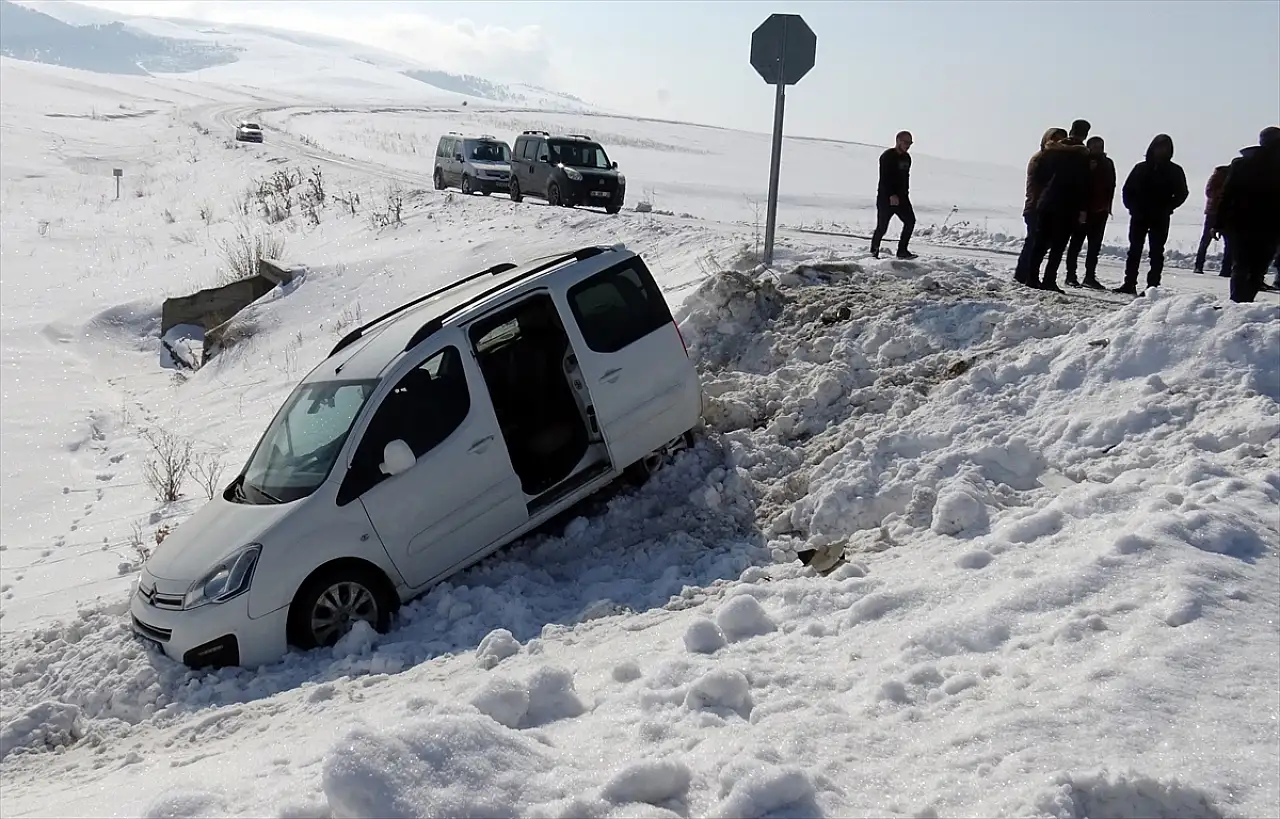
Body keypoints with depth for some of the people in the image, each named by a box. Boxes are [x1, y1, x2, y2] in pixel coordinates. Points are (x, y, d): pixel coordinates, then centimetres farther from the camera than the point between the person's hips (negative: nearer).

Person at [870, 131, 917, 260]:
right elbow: (884, 178, -20)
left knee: (910, 221, -5)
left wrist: (905, 193, 14)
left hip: (901, 197, 7)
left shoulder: (906, 157, 13)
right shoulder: (887, 156, -12)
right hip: (886, 197, -7)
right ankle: (874, 251, 15)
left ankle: (902, 251, 1)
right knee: (882, 226, -4)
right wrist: (892, 195, -27)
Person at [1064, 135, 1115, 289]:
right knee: (1076, 242, -1)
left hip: (1100, 210, 5)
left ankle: (1090, 276, 7)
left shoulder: (1108, 163, 11)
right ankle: (1071, 275, 3)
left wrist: (1107, 206, 5)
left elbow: (1111, 186, 13)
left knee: (1095, 244, 4)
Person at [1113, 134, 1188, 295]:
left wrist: (1166, 208, -12)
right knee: (1134, 250, 4)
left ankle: (1153, 286, -2)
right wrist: (1133, 207, -9)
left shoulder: (1175, 170, 3)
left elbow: (1182, 193, 0)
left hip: (1160, 218, -2)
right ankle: (1129, 283, 7)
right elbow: (1127, 189, 5)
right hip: (1139, 216, 2)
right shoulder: (1141, 168, 6)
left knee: (1156, 252, -1)